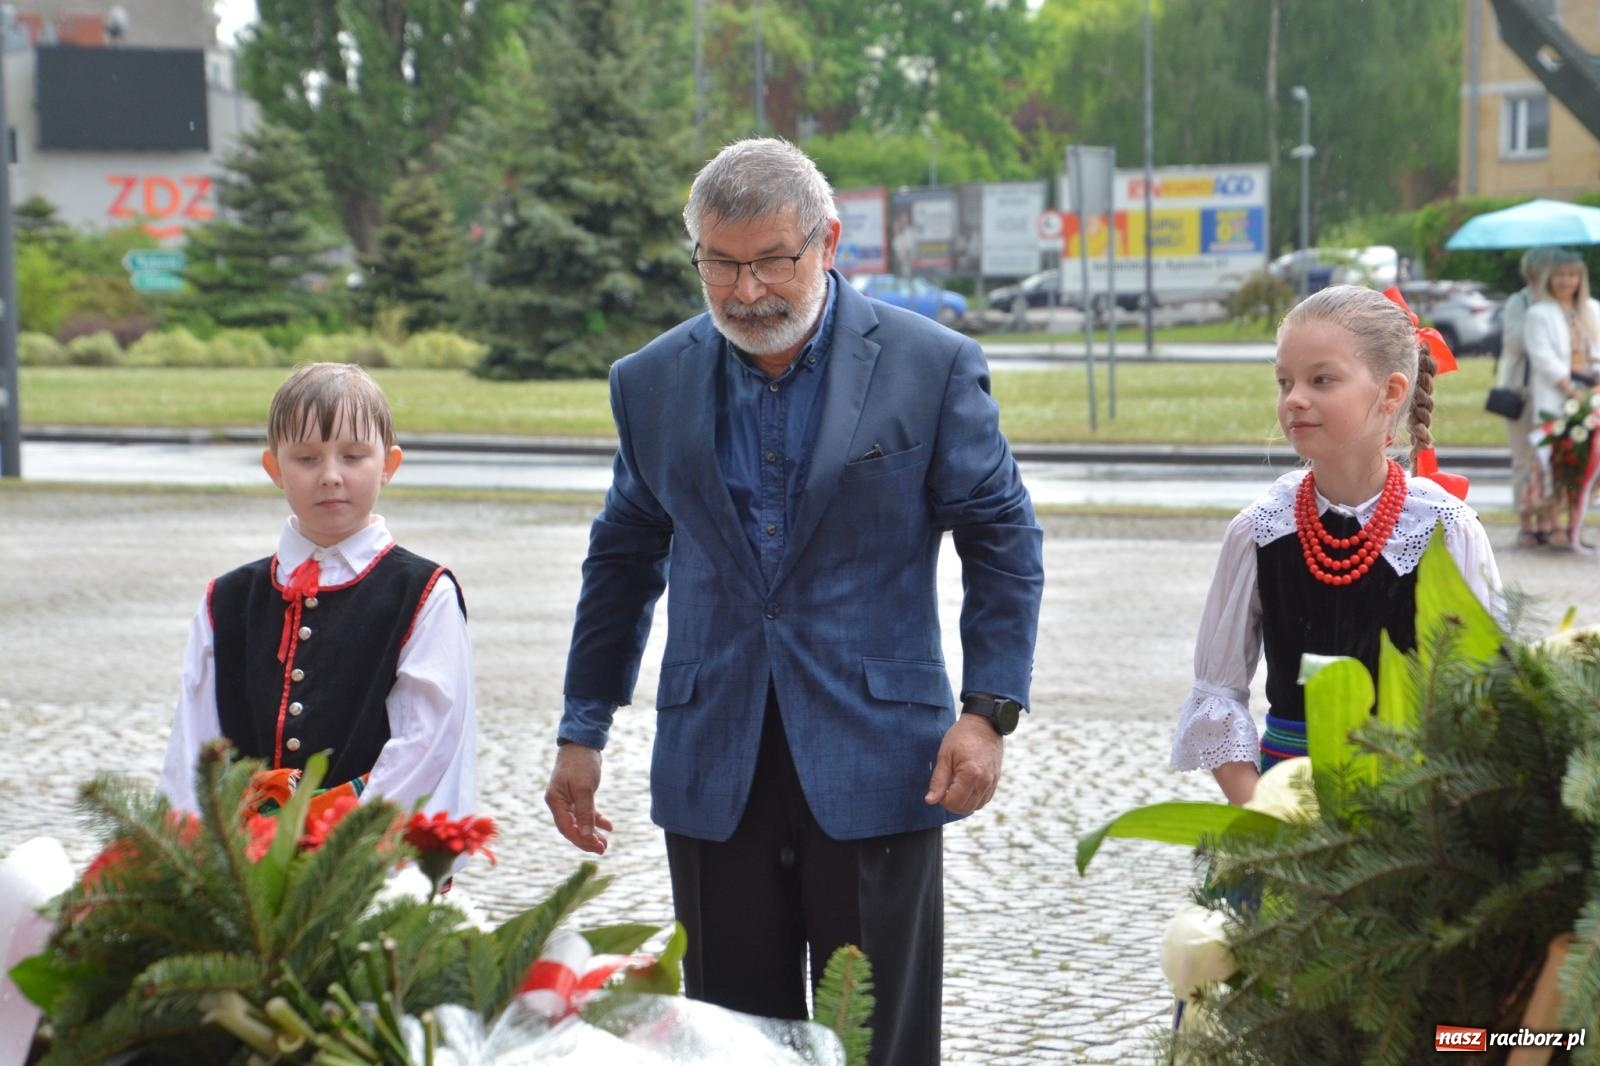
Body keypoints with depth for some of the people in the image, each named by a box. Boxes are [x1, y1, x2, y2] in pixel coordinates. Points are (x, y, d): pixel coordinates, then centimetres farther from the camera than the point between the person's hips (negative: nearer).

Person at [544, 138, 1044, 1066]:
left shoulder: (931, 366, -3)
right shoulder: (654, 382, 6)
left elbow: (1005, 541, 1)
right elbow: (624, 560, 17)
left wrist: (989, 710, -8)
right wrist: (583, 730, 16)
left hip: (874, 766, -3)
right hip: (716, 771, 3)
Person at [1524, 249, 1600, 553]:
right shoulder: (1539, 314, 1)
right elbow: (1543, 358, -9)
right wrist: (1571, 390, -16)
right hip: (1554, 396, -5)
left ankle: (1575, 529, 5)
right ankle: (1555, 528, -3)